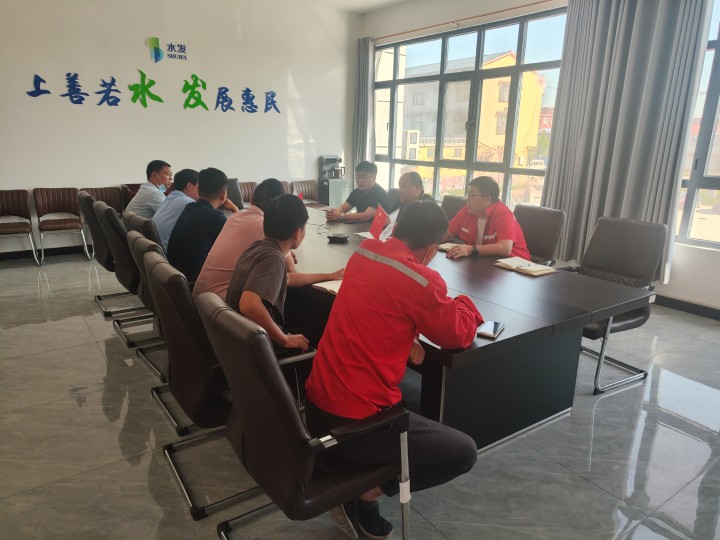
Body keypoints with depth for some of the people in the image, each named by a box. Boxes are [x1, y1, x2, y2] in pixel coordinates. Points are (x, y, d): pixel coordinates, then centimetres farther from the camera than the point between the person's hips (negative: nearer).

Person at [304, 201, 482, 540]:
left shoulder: (362, 254, 3)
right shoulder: (422, 282, -18)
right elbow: (458, 335, -1)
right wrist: (466, 304, 19)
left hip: (316, 405, 8)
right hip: (354, 422, -7)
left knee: (409, 393, 33)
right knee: (464, 452, 8)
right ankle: (367, 492, 5)